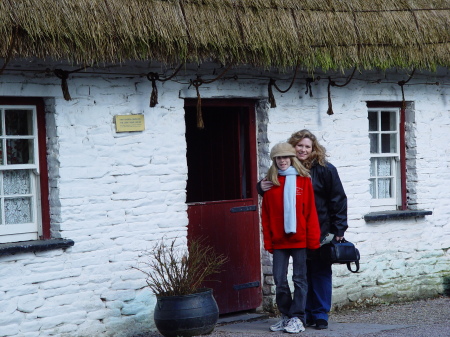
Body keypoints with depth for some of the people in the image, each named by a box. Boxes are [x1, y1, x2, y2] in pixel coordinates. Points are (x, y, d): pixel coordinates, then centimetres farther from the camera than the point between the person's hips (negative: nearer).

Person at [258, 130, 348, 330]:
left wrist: (338, 229, -9)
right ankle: (308, 314, 17)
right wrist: (262, 187, -7)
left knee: (321, 272, 3)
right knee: (303, 273, 8)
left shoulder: (325, 169, -6)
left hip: (321, 231, -3)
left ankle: (321, 315, 10)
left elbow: (338, 200, -5)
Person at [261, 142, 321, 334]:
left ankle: (297, 318, 10)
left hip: (299, 238, -2)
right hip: (279, 240, 2)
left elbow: (310, 211, -2)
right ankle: (286, 317, 17)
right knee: (280, 281, 4)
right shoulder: (270, 182, 6)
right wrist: (268, 241, 0)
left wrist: (313, 239, -7)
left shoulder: (303, 180, 0)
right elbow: (265, 215, 5)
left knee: (299, 279, 3)